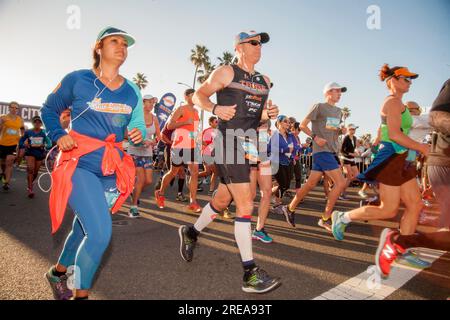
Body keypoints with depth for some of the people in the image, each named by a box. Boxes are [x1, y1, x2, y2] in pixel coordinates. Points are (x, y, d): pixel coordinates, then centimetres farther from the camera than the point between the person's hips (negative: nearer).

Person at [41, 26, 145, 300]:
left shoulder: (132, 91, 8)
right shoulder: (77, 80, -3)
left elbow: (138, 125, 15)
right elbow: (49, 110, 8)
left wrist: (139, 134, -7)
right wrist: (58, 135, -9)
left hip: (112, 171, 5)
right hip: (80, 165, -5)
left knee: (84, 229, 19)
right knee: (100, 232, -16)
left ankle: (58, 271, 48)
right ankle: (81, 294, 10)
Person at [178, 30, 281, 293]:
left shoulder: (264, 81, 20)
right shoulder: (227, 72, 0)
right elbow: (199, 95, 2)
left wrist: (270, 113, 3)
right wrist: (215, 108, -18)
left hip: (249, 144, 8)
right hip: (230, 141, -8)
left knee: (223, 200, 17)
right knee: (245, 206, -12)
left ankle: (191, 233, 41)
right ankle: (251, 274, -4)